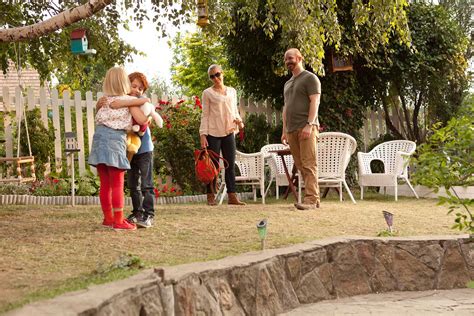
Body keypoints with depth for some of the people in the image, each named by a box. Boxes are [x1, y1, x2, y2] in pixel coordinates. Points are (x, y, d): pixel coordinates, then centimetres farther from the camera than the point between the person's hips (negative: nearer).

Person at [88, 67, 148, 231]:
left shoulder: (104, 100, 14)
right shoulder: (129, 100, -1)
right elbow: (142, 120, -8)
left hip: (99, 137, 5)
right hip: (115, 139, -5)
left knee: (105, 184, 12)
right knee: (117, 184, -1)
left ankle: (108, 218, 21)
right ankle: (119, 221, 0)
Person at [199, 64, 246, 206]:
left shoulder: (232, 91, 14)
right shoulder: (208, 93, 2)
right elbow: (205, 115, -1)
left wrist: (239, 120, -2)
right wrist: (203, 134, -9)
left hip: (229, 132, 4)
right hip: (213, 133, -4)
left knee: (230, 165, 2)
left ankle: (232, 196, 3)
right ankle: (211, 196, 3)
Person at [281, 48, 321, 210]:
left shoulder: (310, 78, 1)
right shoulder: (288, 83, 25)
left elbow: (314, 102, -9)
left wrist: (309, 125, -19)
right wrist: (284, 130, 19)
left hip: (306, 128, -8)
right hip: (292, 130, 8)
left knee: (308, 164, -12)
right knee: (300, 165, 3)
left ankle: (311, 199, -16)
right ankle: (315, 198, 5)